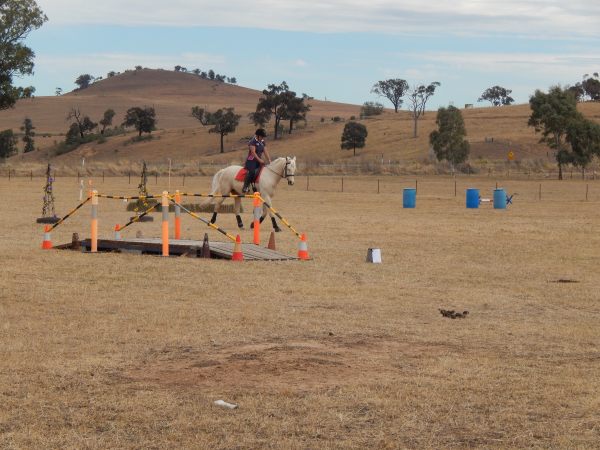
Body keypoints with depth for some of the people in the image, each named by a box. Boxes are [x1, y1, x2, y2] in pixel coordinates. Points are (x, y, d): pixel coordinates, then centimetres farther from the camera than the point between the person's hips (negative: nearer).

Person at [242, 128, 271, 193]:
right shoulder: (252, 142, -10)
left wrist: (269, 160, -2)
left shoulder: (263, 142, 13)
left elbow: (265, 152, 11)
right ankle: (245, 187, -26)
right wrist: (259, 160, -25)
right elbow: (253, 152, -18)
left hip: (258, 161, 8)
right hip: (251, 161, -8)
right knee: (252, 172, -30)